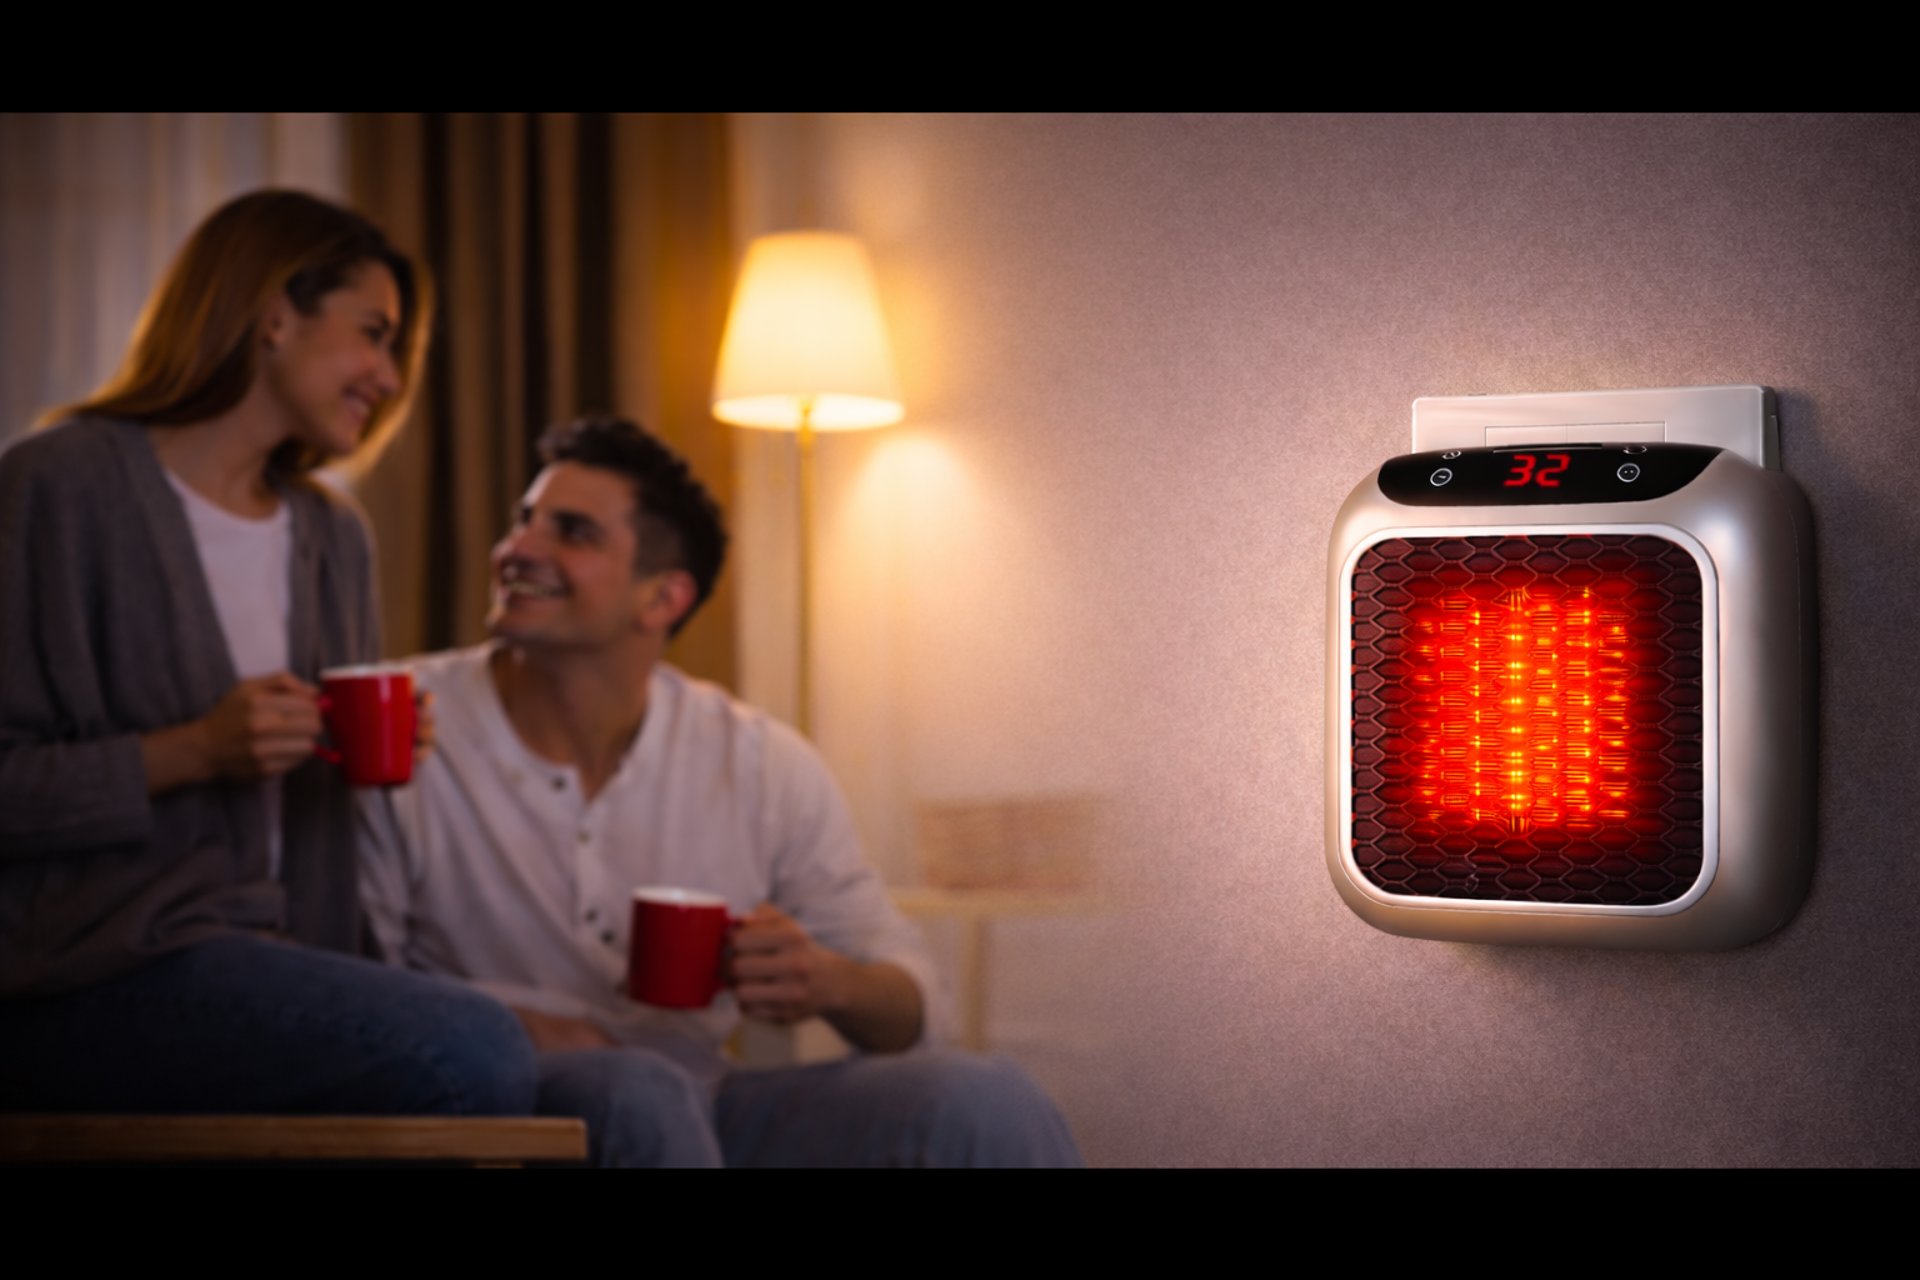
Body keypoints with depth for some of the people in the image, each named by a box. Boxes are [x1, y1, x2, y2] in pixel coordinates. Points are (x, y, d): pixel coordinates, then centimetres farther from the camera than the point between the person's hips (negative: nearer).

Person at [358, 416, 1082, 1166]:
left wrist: (830, 982, -20)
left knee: (987, 1104, -22)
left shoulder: (764, 766, 0)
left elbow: (912, 1012, 3)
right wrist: (500, 1028, -22)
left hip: (701, 1110, 2)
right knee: (638, 1095, -37)